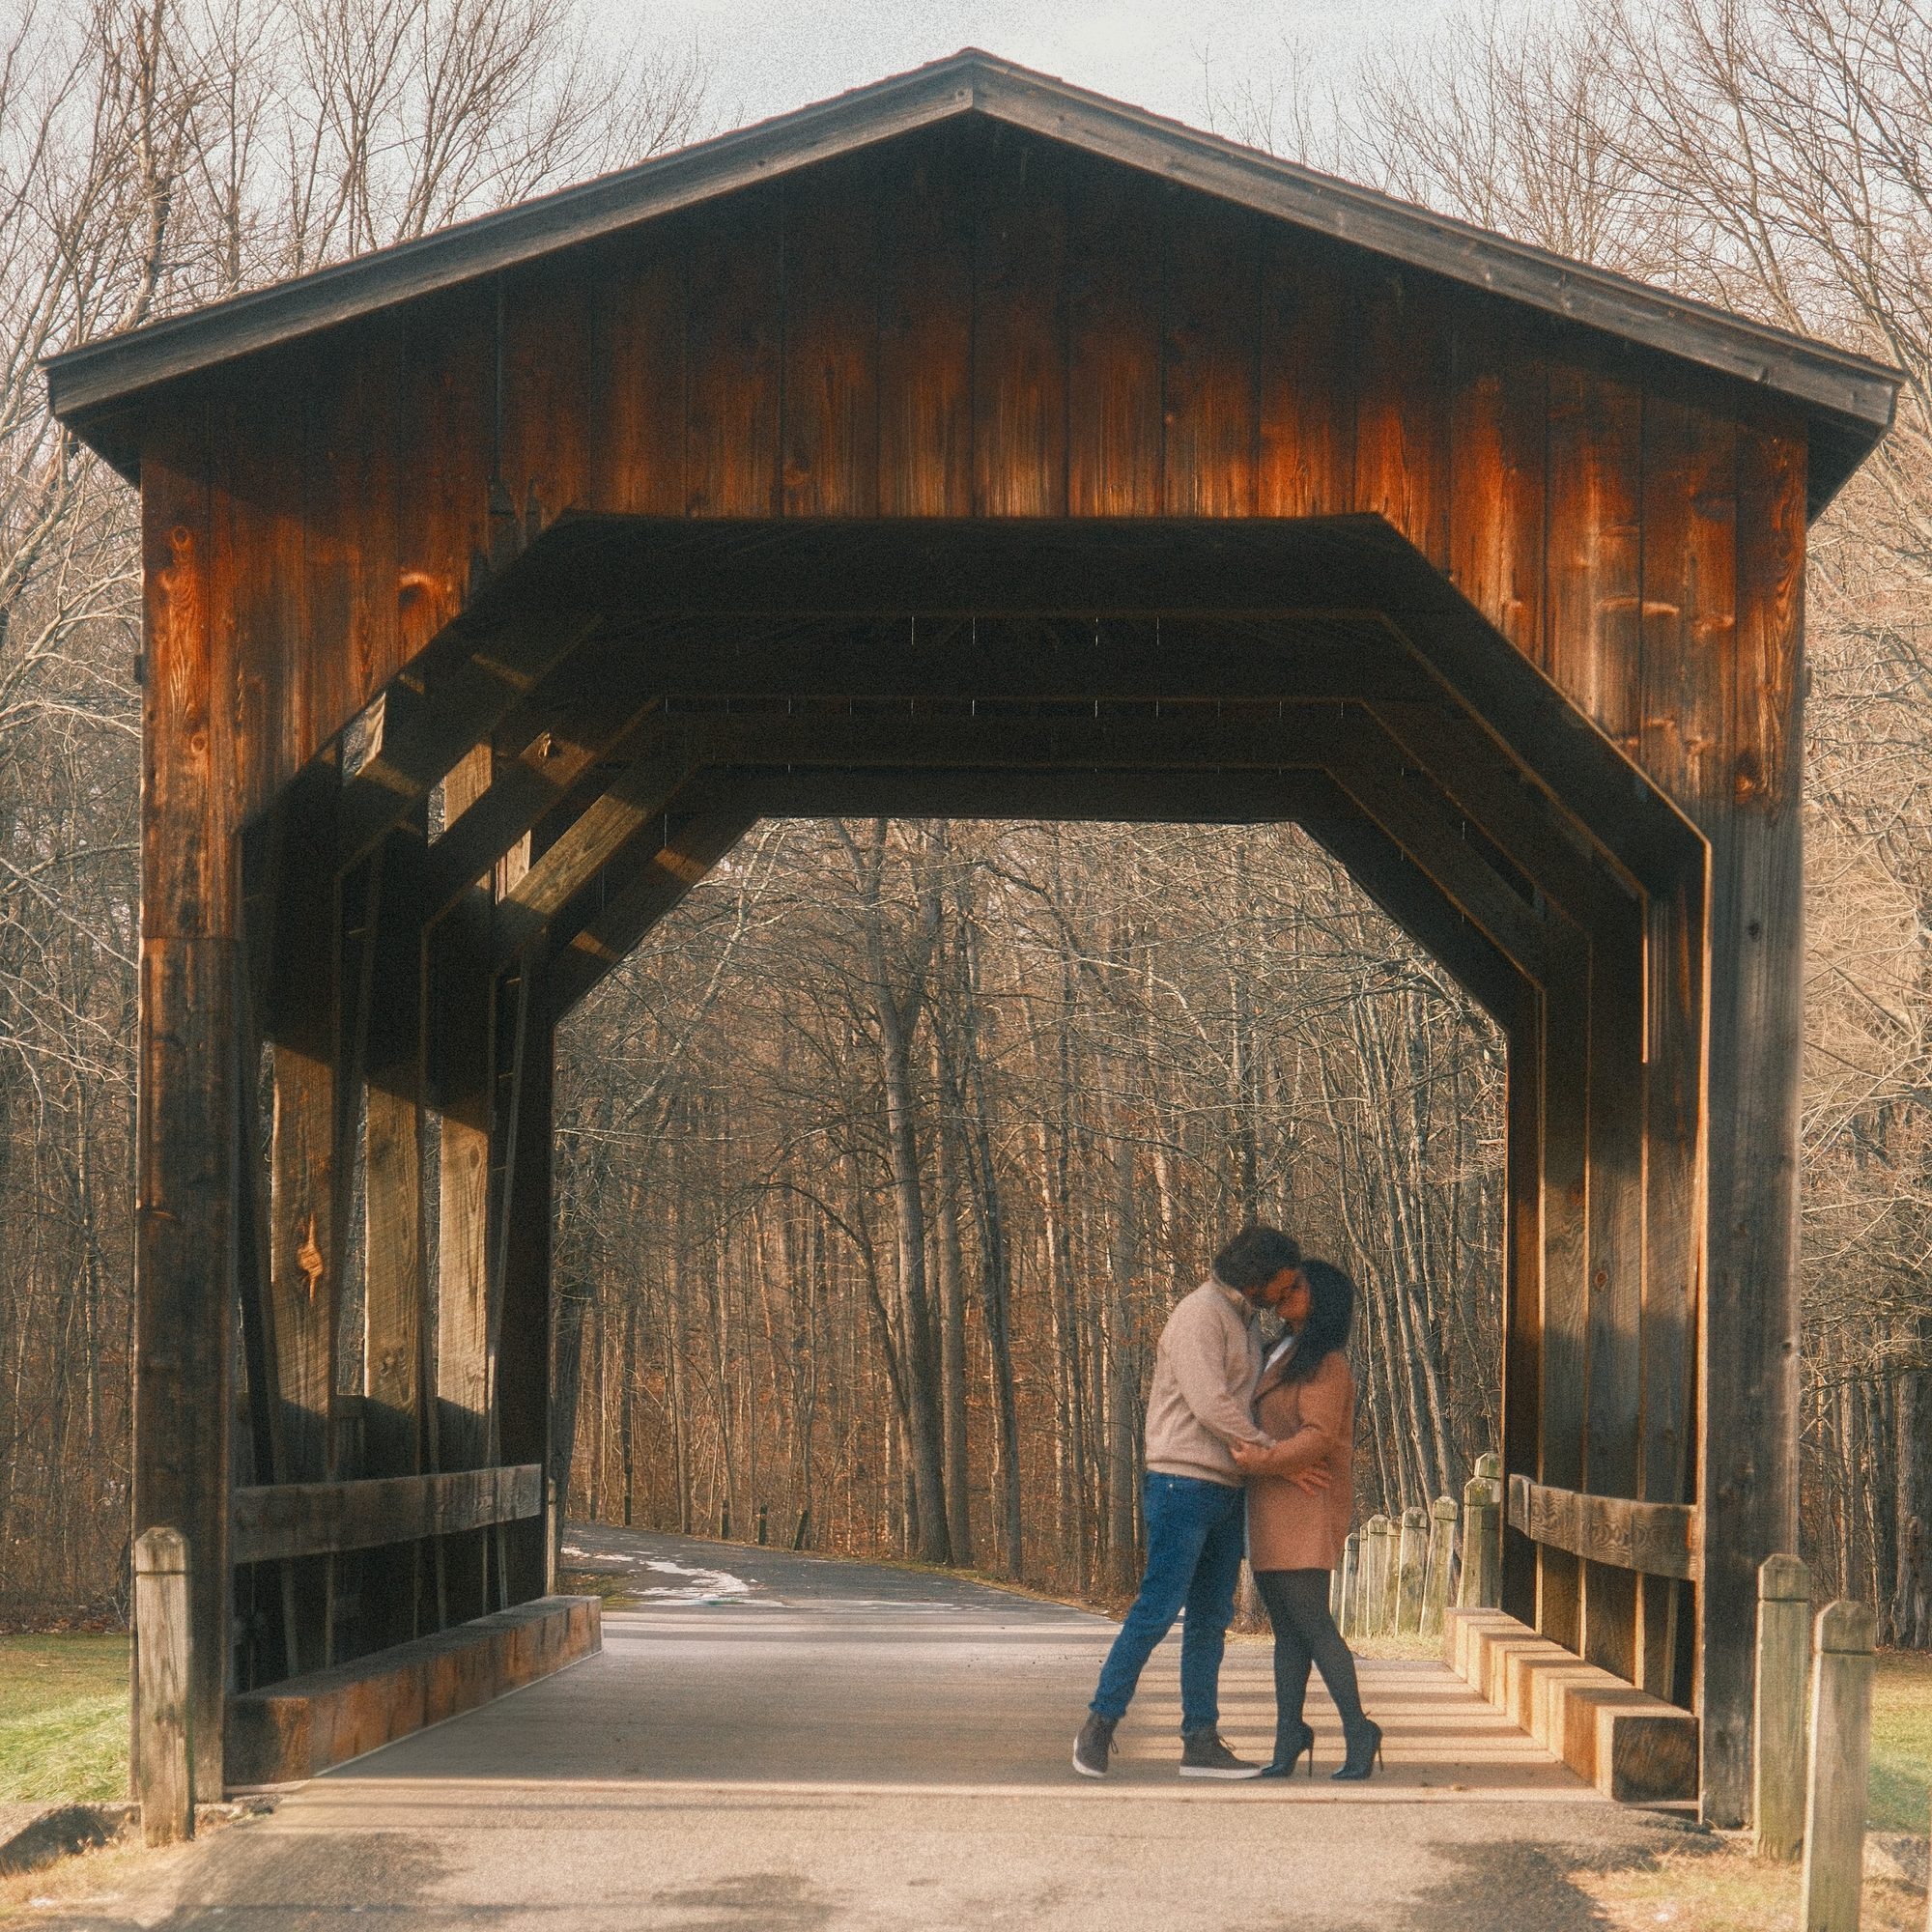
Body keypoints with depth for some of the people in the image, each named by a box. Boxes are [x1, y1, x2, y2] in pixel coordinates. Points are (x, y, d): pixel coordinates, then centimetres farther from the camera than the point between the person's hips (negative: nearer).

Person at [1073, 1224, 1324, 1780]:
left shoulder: (1243, 1321, 17)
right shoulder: (1200, 1314, -13)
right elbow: (1210, 1406, -21)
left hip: (1225, 1489, 9)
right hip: (1184, 1484, -9)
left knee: (1211, 1618, 7)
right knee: (1158, 1609, -11)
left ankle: (1201, 1744, 8)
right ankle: (1099, 1727, -4)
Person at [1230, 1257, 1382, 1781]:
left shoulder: (1325, 1365, -10)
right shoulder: (1283, 1356, 19)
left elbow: (1318, 1437, -21)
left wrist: (1263, 1461, -28)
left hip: (1303, 1509, -9)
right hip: (1270, 1512, 9)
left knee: (1312, 1624, -11)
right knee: (1287, 1629, 7)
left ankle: (1358, 1732, -7)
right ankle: (1289, 1734, 7)